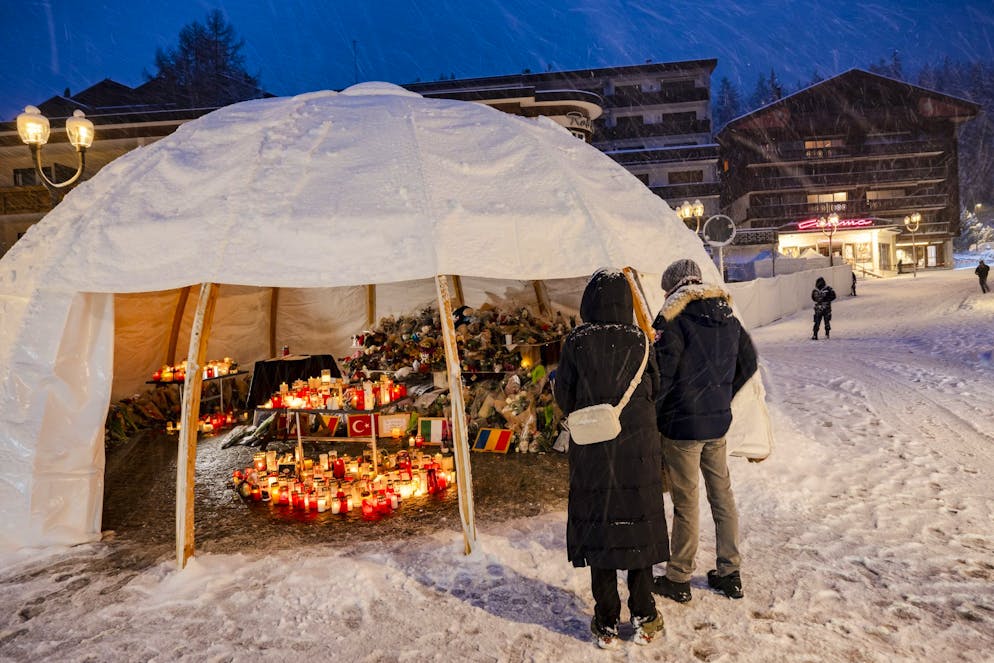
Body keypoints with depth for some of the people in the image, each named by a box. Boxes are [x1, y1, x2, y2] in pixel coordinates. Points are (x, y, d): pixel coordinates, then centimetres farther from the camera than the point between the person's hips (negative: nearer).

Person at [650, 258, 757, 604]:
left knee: (686, 502, 3)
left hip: (682, 423, -6)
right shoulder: (728, 317, 6)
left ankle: (678, 579, 17)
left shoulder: (674, 319, -15)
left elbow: (661, 374, -18)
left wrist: (649, 419, -7)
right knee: (722, 495, 15)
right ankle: (729, 572, 26)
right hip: (718, 422, 7)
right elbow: (748, 363, 16)